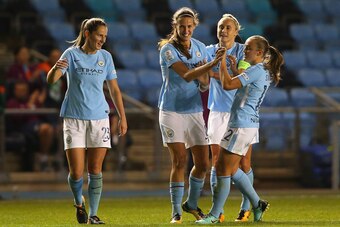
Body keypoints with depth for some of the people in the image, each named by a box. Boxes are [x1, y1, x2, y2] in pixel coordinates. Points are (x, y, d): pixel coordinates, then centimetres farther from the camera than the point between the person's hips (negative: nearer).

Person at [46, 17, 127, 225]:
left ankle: (93, 215, 7)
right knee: (76, 172, -6)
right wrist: (56, 68, -39)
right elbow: (51, 79, -16)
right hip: (74, 119, -2)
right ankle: (79, 202, 22)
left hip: (99, 118, 3)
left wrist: (122, 117, 8)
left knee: (95, 170, 0)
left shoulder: (105, 57, 6)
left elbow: (114, 89, 12)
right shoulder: (71, 54, -4)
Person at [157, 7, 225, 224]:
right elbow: (186, 75, -24)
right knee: (179, 161, -11)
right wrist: (213, 63, -34)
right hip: (172, 111, -5)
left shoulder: (200, 48, 7)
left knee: (203, 163, 3)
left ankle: (192, 204, 24)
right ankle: (176, 211, -4)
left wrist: (201, 75, -14)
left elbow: (205, 83, 10)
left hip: (195, 111, 5)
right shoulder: (168, 49, -10)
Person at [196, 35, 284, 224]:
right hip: (251, 125, 10)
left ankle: (215, 215, 1)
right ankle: (257, 204, 21)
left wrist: (222, 62, -15)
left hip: (241, 127, -10)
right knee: (232, 169, 18)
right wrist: (235, 68, 20)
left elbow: (227, 85, -24)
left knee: (223, 170, -3)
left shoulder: (256, 71, -17)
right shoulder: (265, 72, 13)